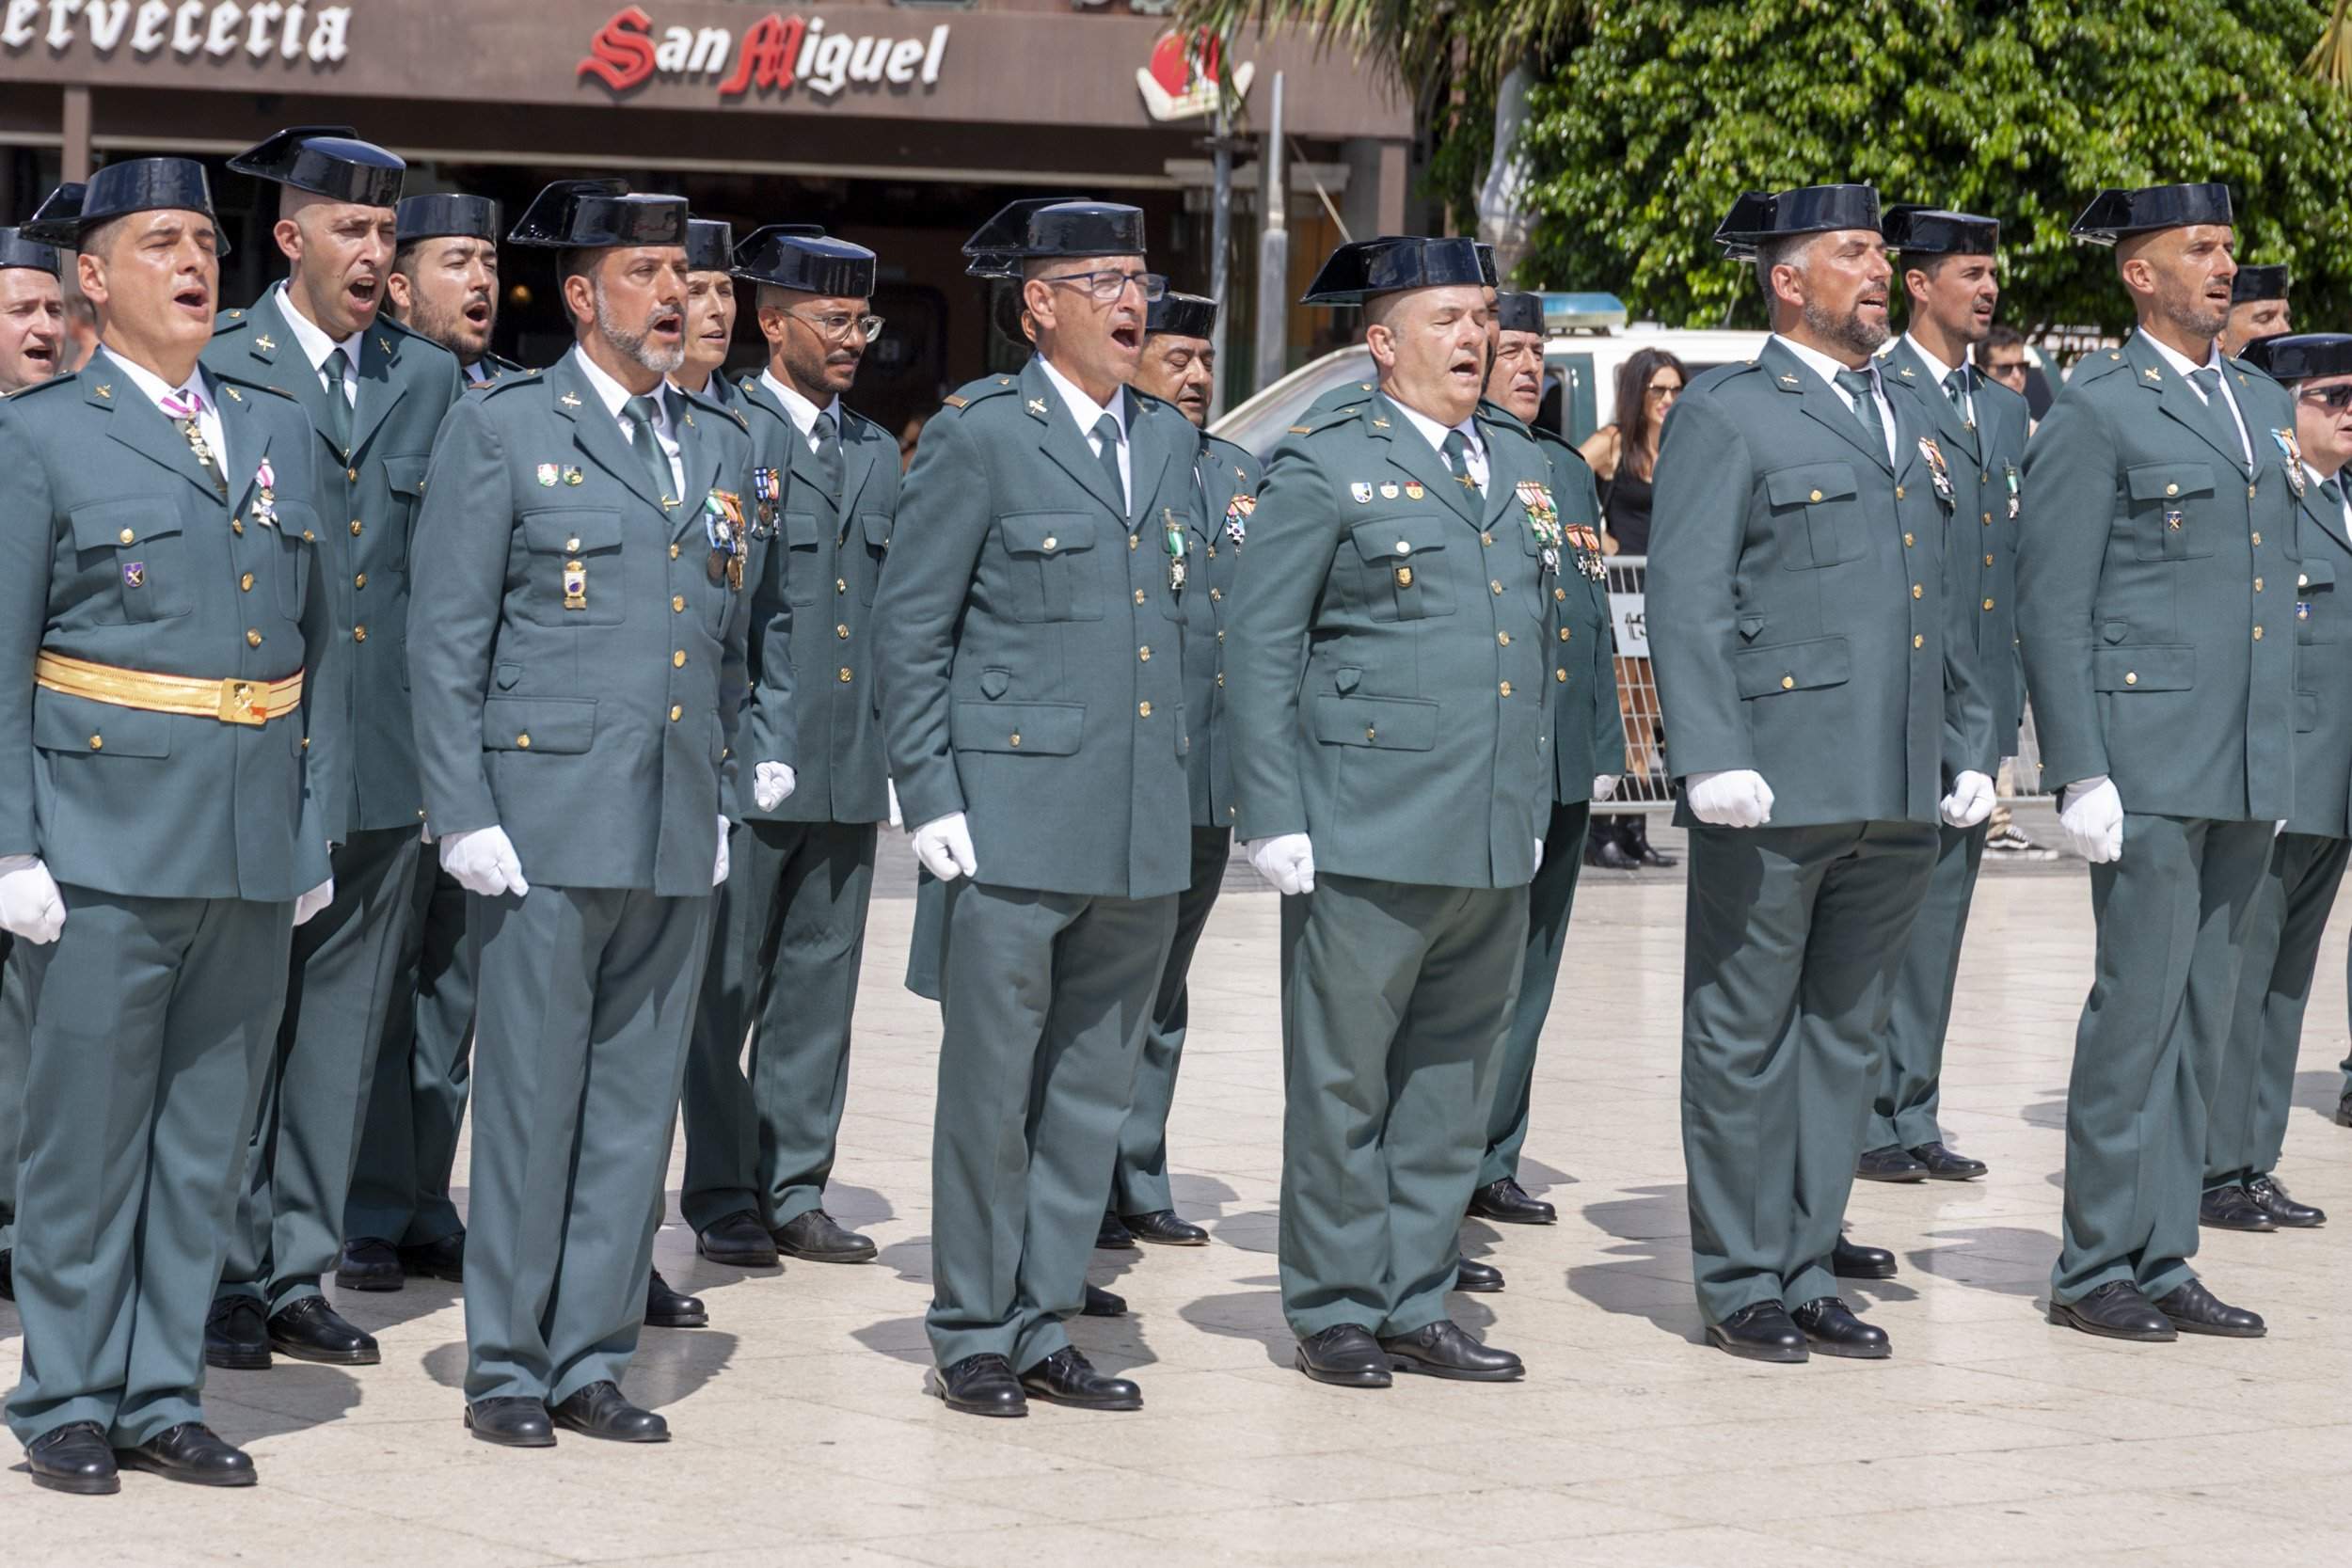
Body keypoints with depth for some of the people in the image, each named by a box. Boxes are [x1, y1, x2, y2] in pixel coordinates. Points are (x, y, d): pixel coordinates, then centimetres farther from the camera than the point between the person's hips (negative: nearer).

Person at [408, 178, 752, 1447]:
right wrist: (463, 816, -10)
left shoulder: (719, 445, 15)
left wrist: (723, 800, 13)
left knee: (637, 1106, 7)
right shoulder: (500, 432, -1)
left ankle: (591, 1362, 15)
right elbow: (446, 641, -4)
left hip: (678, 840, 5)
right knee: (528, 1103, -2)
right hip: (547, 824, -5)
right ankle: (504, 1367, 7)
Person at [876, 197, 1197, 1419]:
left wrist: (1182, 789, 14)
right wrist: (928, 801, -9)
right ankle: (972, 1335, 10)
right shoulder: (977, 435, -4)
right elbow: (910, 630, -4)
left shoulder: (1169, 440, 14)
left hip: (1143, 835, 6)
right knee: (990, 1089, 0)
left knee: (1093, 1091, 9)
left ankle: (1043, 1327, 18)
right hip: (1015, 823, -6)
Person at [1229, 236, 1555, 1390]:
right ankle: (1335, 1314, 9)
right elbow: (1259, 646, -5)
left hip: (1496, 847, 6)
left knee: (1453, 1088, 9)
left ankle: (1416, 1308, 17)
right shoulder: (1324, 464, -3)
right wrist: (1272, 817, -11)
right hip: (1367, 839, -6)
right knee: (1343, 1085, 1)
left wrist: (1536, 805, 17)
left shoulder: (1521, 467, 16)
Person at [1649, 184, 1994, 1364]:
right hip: (1777, 787, -7)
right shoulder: (1725, 417, -3)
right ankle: (1741, 1284, 9)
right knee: (1746, 1038, 1)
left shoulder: (1907, 423, 19)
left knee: (1844, 1037, 11)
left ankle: (1807, 1274, 19)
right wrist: (1712, 760, -19)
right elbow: (1685, 602, -10)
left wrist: (1970, 747, 15)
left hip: (1897, 796, 7)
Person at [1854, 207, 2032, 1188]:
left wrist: (2030, 690, 14)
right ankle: (1863, 1119, 2)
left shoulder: (2004, 409, 17)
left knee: (1939, 911, 10)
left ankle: (1913, 1115, 16)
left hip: (1981, 701, 7)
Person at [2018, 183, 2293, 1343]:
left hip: (2246, 771, 7)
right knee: (2138, 1007, -6)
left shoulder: (2262, 405, 16)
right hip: (2145, 763, -7)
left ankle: (2162, 1264, 15)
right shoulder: (2095, 413, -6)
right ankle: (2095, 1270, 2)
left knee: (2200, 1018, 9)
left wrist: (2281, 762, 17)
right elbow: (2049, 607, -9)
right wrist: (2080, 775, -14)